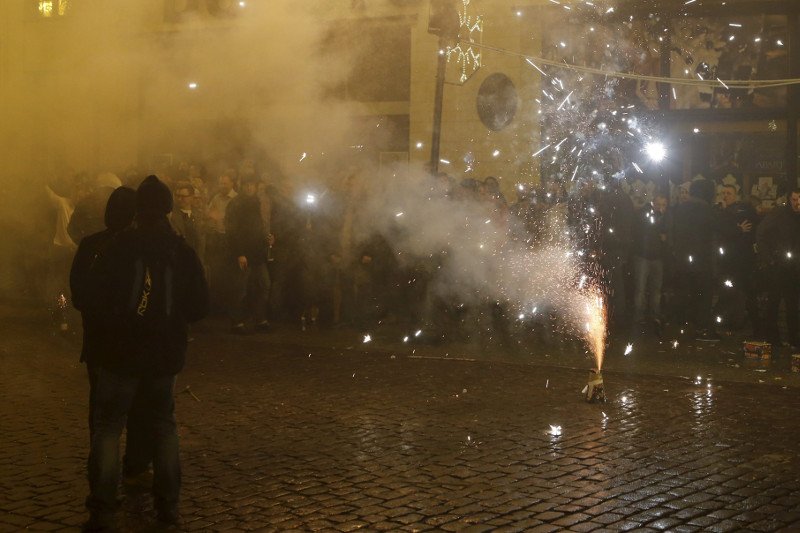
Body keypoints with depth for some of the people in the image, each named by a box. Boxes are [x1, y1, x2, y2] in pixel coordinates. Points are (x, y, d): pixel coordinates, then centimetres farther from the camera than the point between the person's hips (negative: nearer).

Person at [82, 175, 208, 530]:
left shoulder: (120, 247, -12)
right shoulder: (182, 251, -2)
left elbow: (94, 300, -13)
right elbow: (199, 307, 2)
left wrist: (112, 322, 6)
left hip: (121, 353, -3)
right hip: (166, 354, 3)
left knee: (107, 427, 4)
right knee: (163, 425, 16)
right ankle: (168, 504, 16)